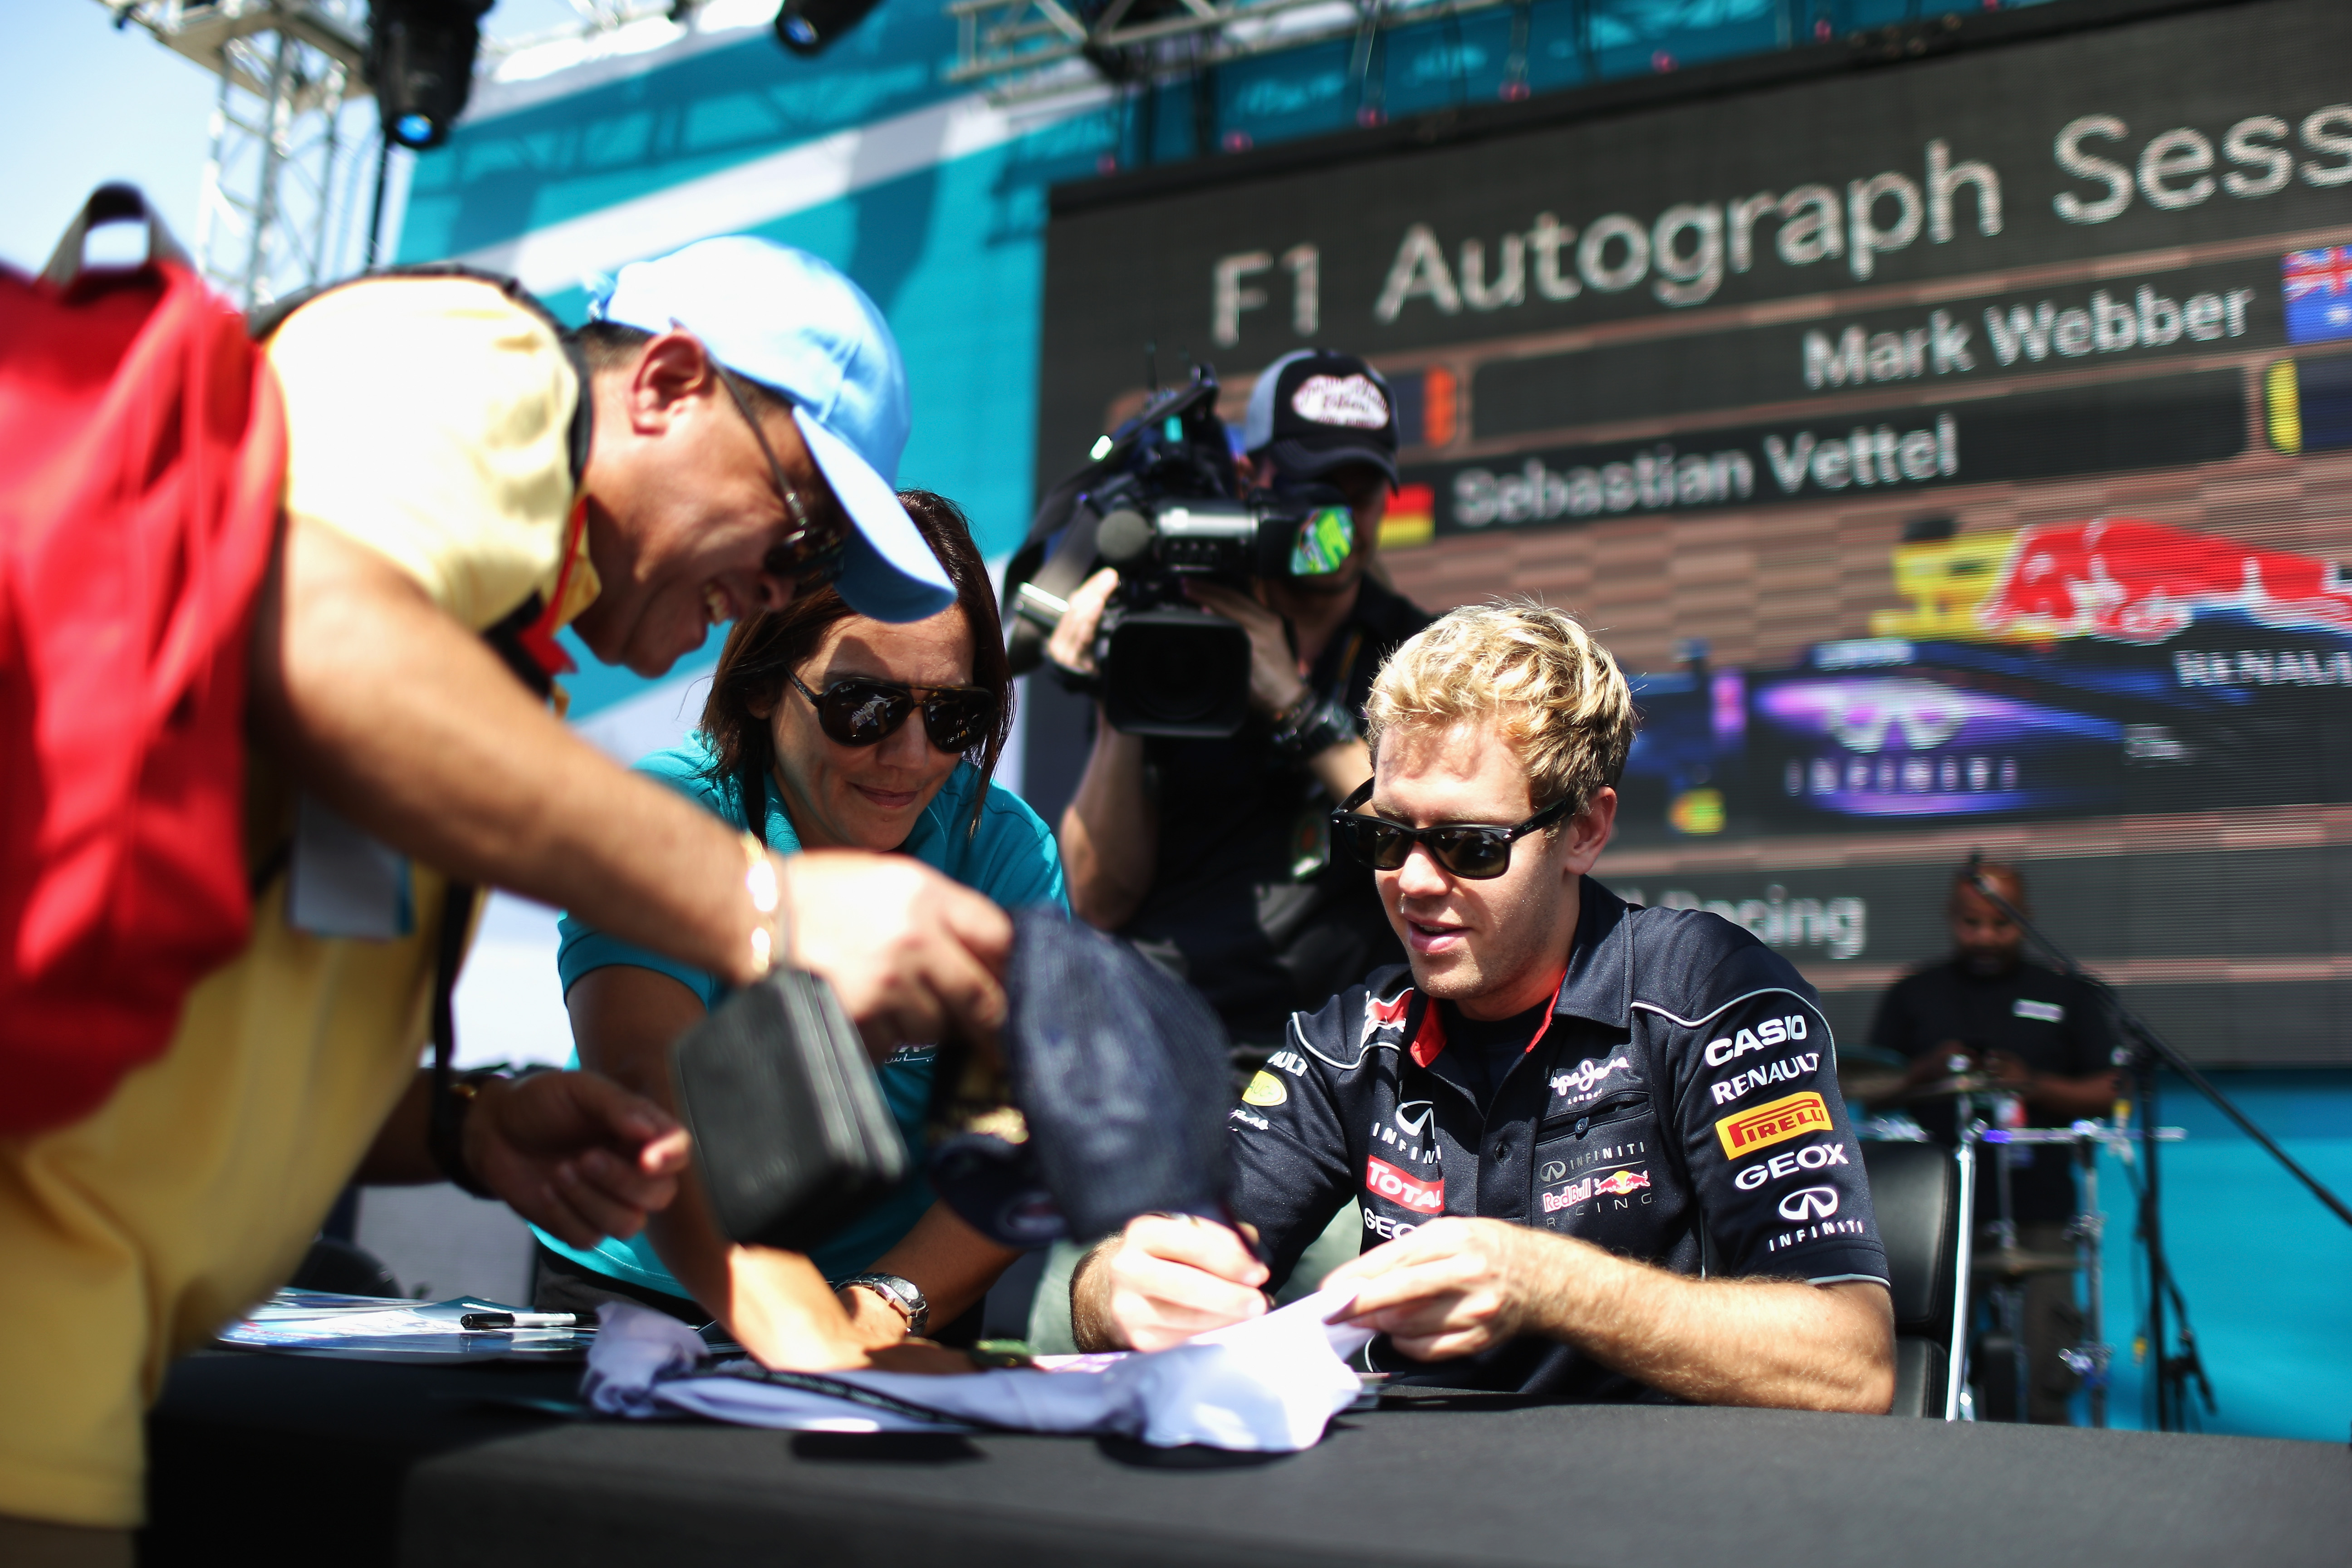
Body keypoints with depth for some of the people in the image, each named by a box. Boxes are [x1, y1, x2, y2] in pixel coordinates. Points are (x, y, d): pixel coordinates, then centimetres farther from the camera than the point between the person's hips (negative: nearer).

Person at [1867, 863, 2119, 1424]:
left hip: (2037, 1215, 0)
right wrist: (1924, 1073, -9)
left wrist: (2034, 1084, -9)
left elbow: (2106, 1095, 8)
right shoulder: (1912, 997, 11)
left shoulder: (2066, 995, 12)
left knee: (2043, 1386, -6)